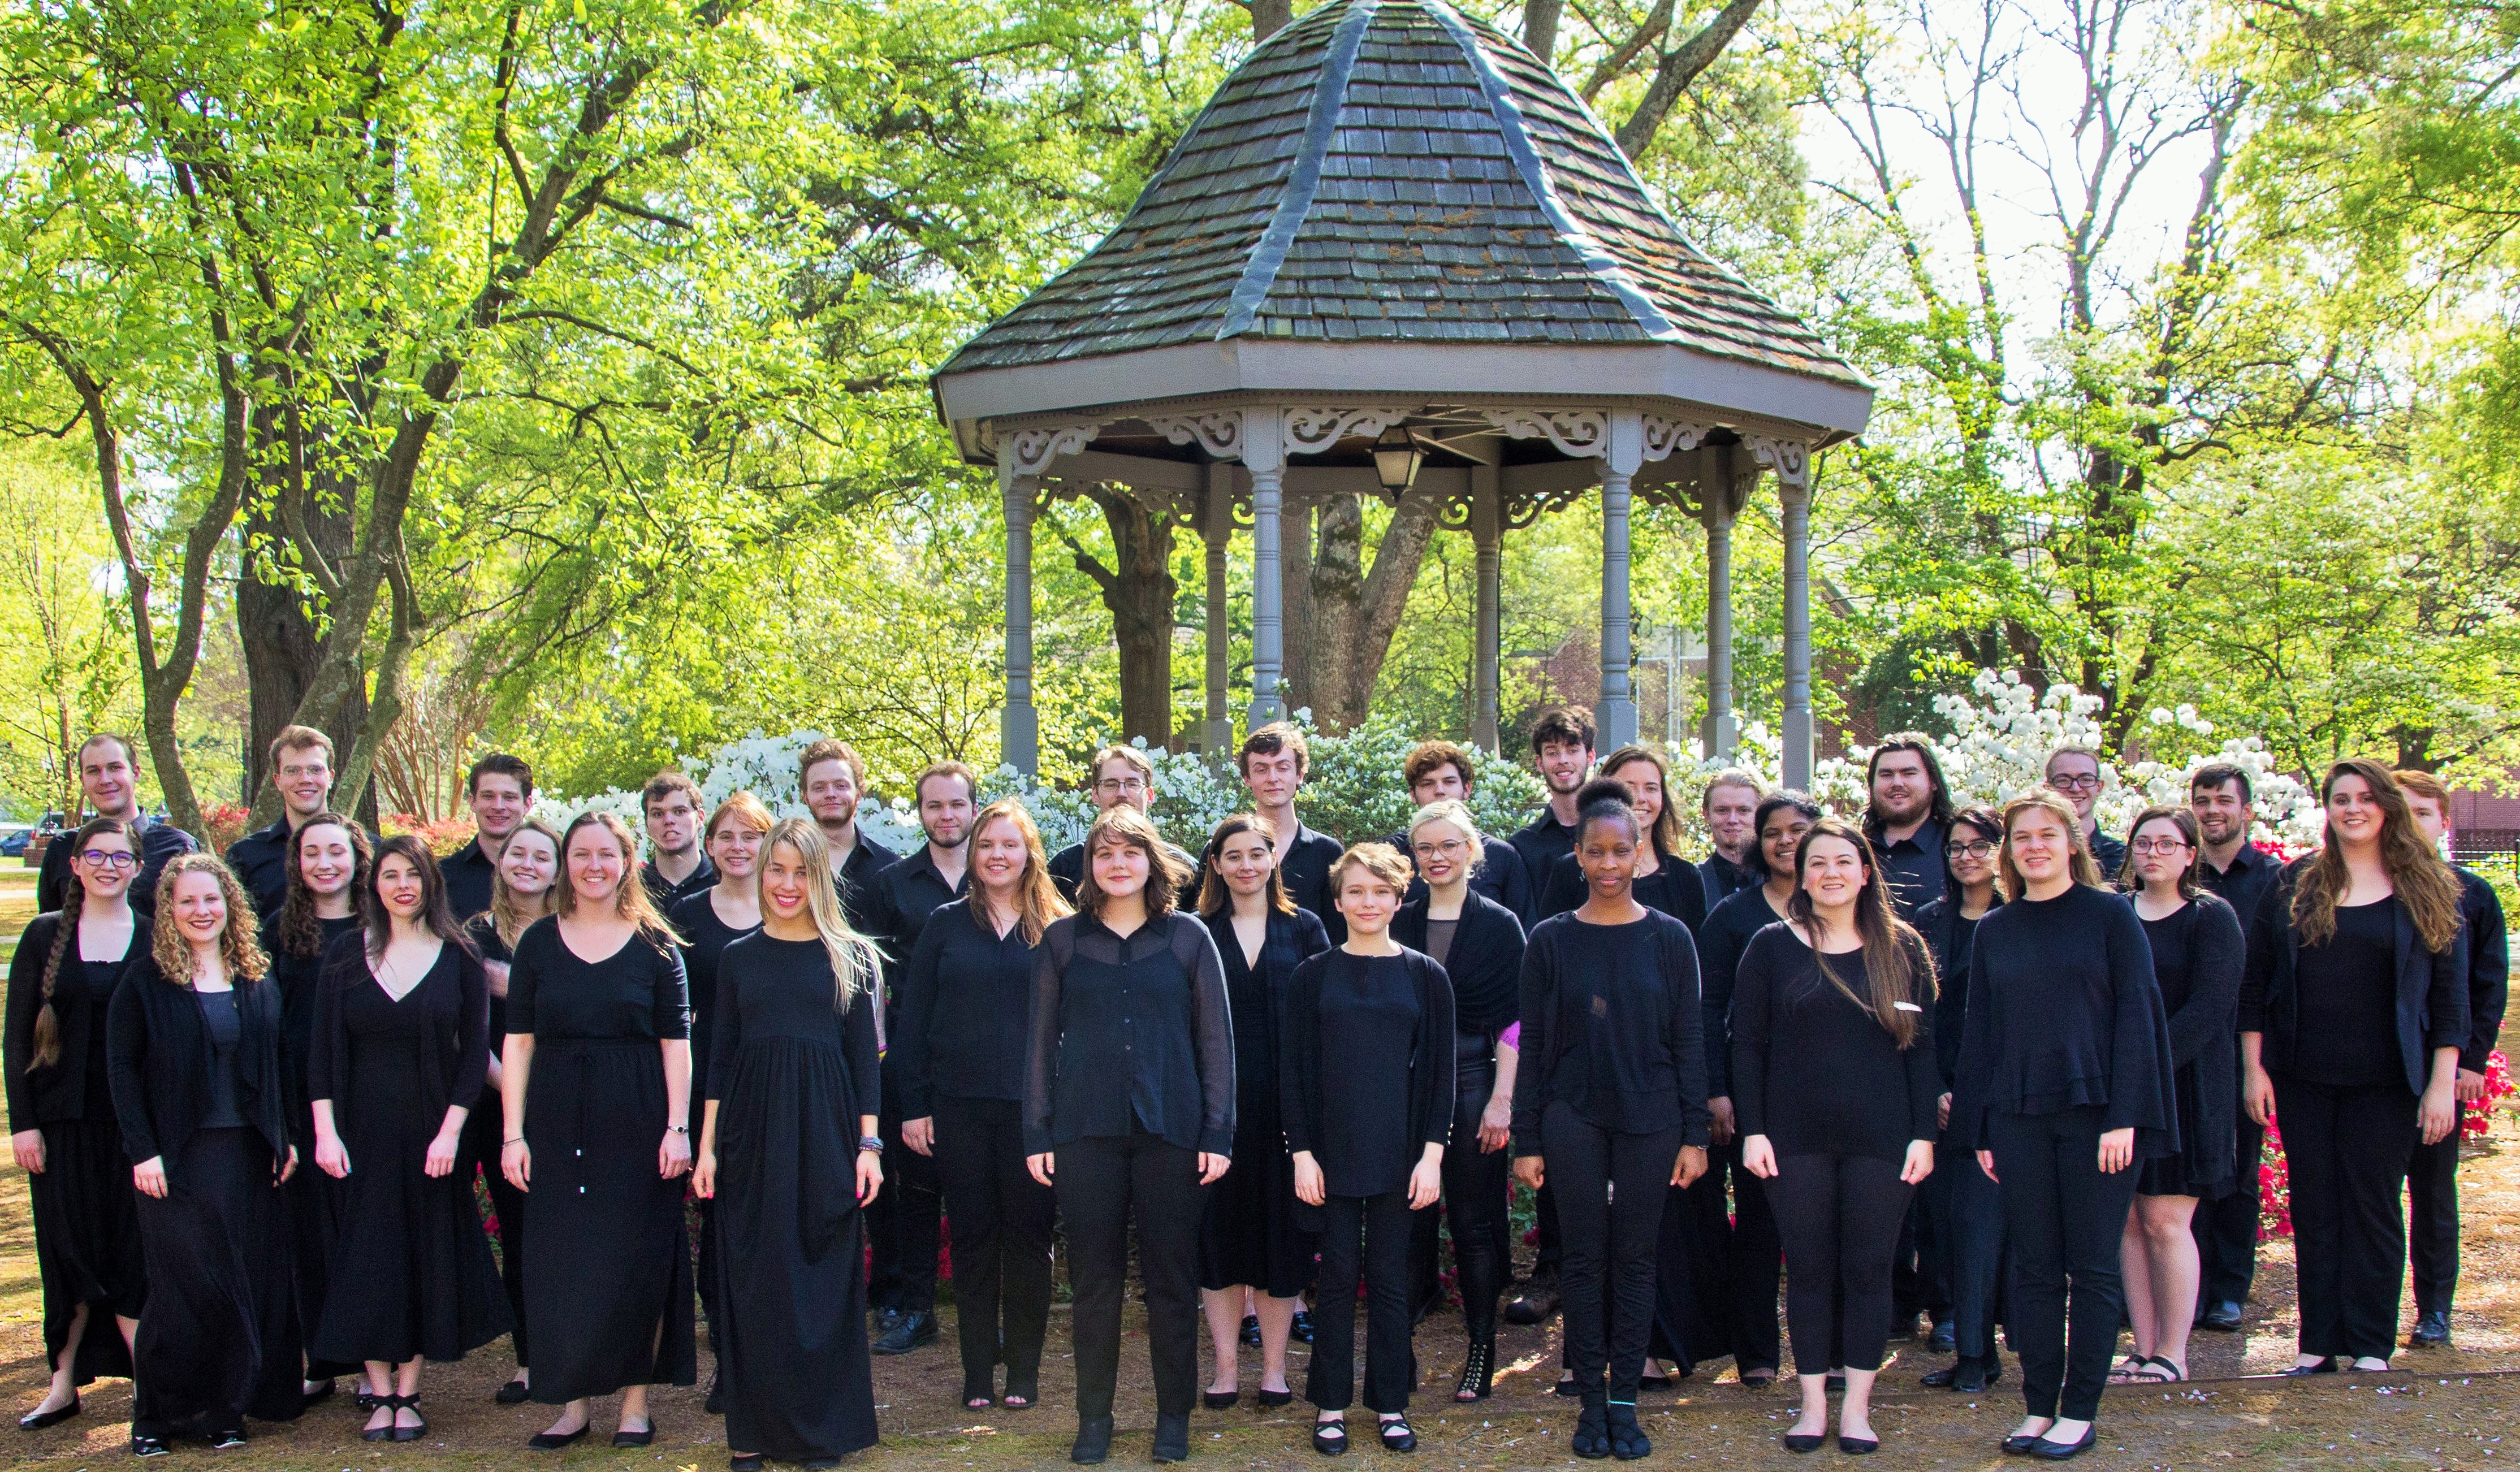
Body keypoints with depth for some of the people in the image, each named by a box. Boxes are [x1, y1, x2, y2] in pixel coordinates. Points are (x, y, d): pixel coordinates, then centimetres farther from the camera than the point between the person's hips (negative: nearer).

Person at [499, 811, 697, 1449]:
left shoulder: (655, 944, 1)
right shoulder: (538, 942, 6)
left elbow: (676, 1044, 0)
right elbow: (519, 1041, 4)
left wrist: (677, 1128, -8)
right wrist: (513, 1133, -2)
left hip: (637, 1122, -2)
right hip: (558, 1125, 2)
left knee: (637, 1264, 1)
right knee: (561, 1265, 4)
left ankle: (635, 1402, 12)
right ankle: (574, 1403, 14)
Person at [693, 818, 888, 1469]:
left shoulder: (849, 956, 4)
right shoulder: (738, 957, 8)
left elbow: (864, 1055, 4)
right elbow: (720, 1056, 9)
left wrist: (869, 1145, -3)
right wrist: (706, 1146, 3)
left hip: (826, 1128, -1)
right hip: (752, 1129, 1)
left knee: (825, 1279, 3)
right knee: (753, 1282, 4)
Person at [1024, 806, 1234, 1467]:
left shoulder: (1188, 937, 3)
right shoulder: (1063, 939, 6)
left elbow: (1215, 1040, 3)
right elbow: (1042, 1040, 7)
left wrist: (1218, 1133, -3)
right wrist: (1036, 1133, 2)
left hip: (1171, 1127, -1)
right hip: (1085, 1130, 1)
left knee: (1171, 1275, 5)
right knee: (1094, 1275, 6)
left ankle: (1174, 1415, 18)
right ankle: (1094, 1415, 18)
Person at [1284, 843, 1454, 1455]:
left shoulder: (1425, 976, 4)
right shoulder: (1312, 976, 3)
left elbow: (1440, 1072, 4)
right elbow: (1293, 1071, 2)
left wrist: (1433, 1153, -4)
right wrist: (1301, 1152, -5)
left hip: (1399, 1152, 0)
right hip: (1333, 1151, 0)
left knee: (1390, 1276, 6)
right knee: (1339, 1275, 3)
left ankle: (1391, 1404, 16)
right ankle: (1330, 1405, 13)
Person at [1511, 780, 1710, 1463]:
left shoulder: (1669, 938, 1)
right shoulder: (1550, 940, 0)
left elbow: (1689, 1041, 3)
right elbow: (1532, 1045, 2)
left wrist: (1694, 1134, -1)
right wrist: (1527, 1139, -1)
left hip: (1649, 1118, 0)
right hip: (1574, 1118, 0)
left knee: (1634, 1258, 5)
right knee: (1585, 1258, 4)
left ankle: (1624, 1403, 14)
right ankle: (1590, 1401, 13)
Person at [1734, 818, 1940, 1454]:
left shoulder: (1901, 948, 5)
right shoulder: (1772, 947, 2)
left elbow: (1921, 1045, 5)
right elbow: (1747, 1045, 2)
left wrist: (1923, 1134, -2)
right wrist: (1753, 1130, -5)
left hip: (1881, 1138, 1)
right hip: (1796, 1139, 0)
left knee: (1869, 1269, 5)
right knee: (1809, 1269, 5)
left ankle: (1857, 1407, 15)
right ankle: (1813, 1404, 15)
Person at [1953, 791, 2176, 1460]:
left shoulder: (2110, 915, -1)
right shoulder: (1993, 932, 9)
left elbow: (2136, 1012, -5)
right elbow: (1979, 1030, 12)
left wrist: (2124, 1117, -12)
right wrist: (1978, 1128, 7)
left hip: (2094, 1114, -3)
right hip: (2018, 1119, 3)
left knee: (2093, 1268, 3)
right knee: (2034, 1268, 7)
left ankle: (2080, 1412, 11)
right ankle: (2038, 1406, 14)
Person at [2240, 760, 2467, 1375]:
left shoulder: (2429, 891, 2)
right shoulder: (2295, 886, 4)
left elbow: (2450, 991, 1)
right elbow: (2255, 982, 5)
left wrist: (2442, 1083, -4)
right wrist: (2254, 1067, 0)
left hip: (2386, 1082, -1)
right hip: (2304, 1080, 2)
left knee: (2374, 1206, 3)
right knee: (2315, 1209, 6)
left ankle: (2371, 1344, 12)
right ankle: (2318, 1340, 13)